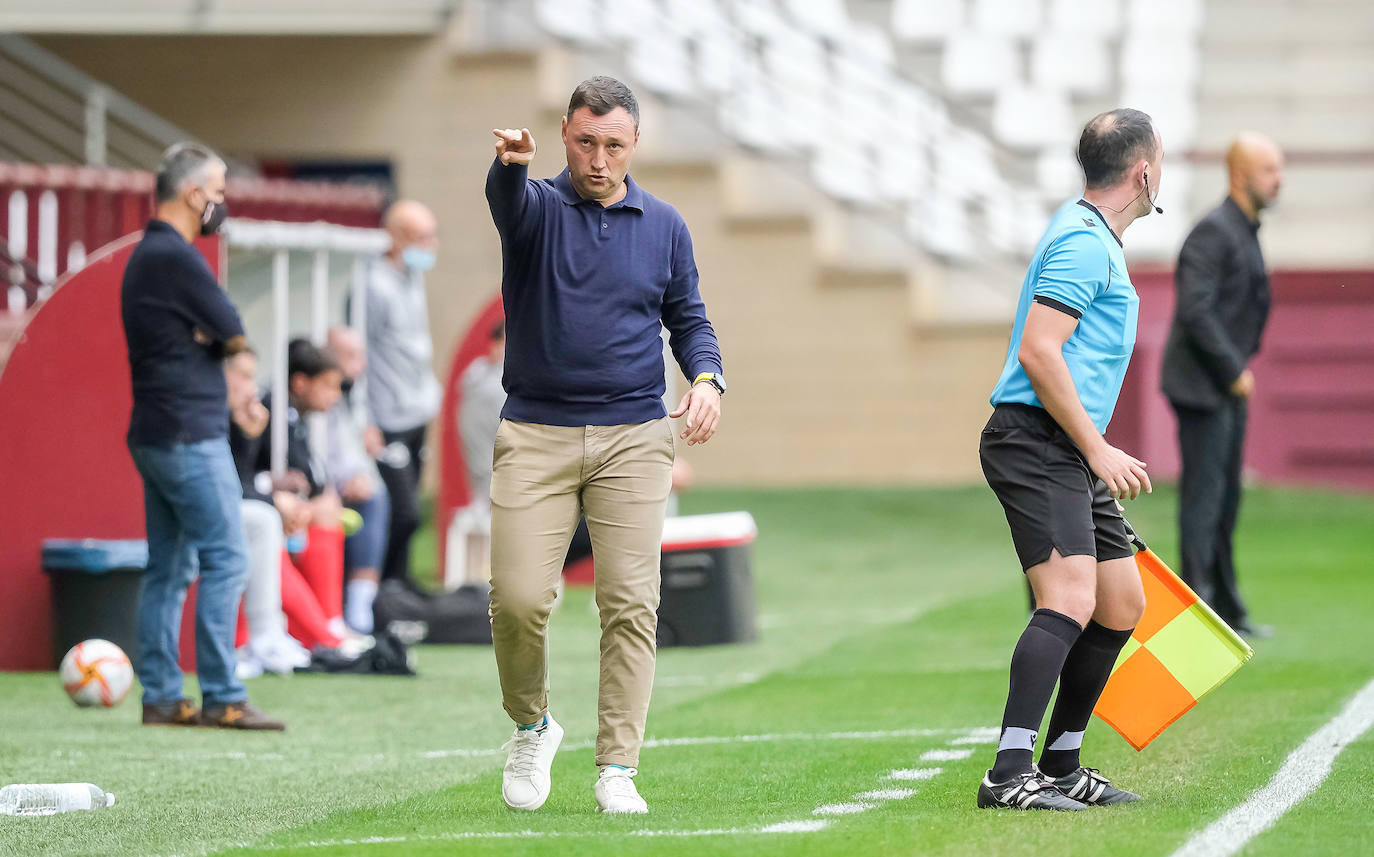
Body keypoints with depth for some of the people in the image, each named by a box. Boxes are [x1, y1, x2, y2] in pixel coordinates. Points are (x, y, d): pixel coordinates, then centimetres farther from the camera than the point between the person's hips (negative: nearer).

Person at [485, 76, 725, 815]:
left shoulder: (663, 226, 11)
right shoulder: (537, 207, 1)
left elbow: (687, 318, 17)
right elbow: (507, 197, -23)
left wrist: (706, 378, -5)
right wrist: (511, 164, -49)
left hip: (634, 439, 2)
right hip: (536, 435, -2)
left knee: (630, 603, -5)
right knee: (519, 597, -9)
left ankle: (617, 769, 0)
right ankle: (532, 726, 17)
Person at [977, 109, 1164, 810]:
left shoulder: (1094, 239, 21)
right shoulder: (1084, 241, -13)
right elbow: (1037, 352, -21)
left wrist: (1102, 458, 29)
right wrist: (1098, 451, -19)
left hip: (1072, 455, 11)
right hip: (1036, 444, -11)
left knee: (1121, 605, 11)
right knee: (1071, 599, -22)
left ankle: (1061, 765, 19)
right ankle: (1009, 773, -27)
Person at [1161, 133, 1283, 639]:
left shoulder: (1244, 231, 15)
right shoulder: (1213, 231, -16)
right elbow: (1194, 310, -24)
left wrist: (1238, 368, 11)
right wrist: (1234, 370, -19)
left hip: (1228, 387, 10)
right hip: (1202, 386, -10)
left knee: (1225, 499, 12)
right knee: (1203, 495, -8)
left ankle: (1227, 610, 17)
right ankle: (1198, 604, -7)